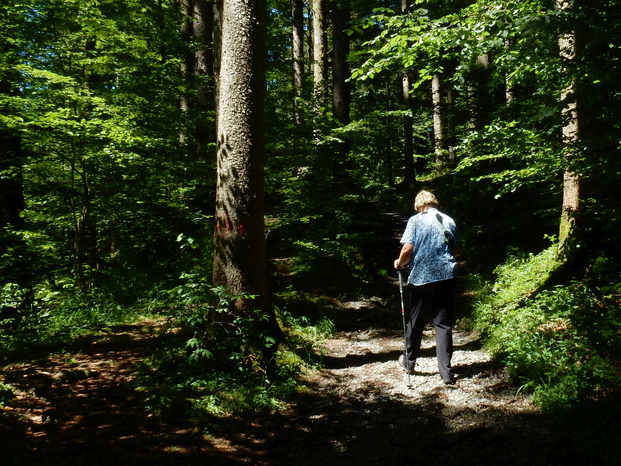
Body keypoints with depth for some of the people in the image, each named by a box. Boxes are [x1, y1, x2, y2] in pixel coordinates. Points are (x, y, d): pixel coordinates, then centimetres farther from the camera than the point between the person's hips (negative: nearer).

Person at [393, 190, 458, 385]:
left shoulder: (415, 220, -4)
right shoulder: (449, 221, 9)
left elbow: (407, 249, -11)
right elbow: (453, 248, 15)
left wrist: (399, 263, 7)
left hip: (420, 278, -2)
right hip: (446, 277, 3)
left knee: (415, 322, 14)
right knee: (444, 325, 6)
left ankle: (409, 362, 31)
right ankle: (446, 372, 4)